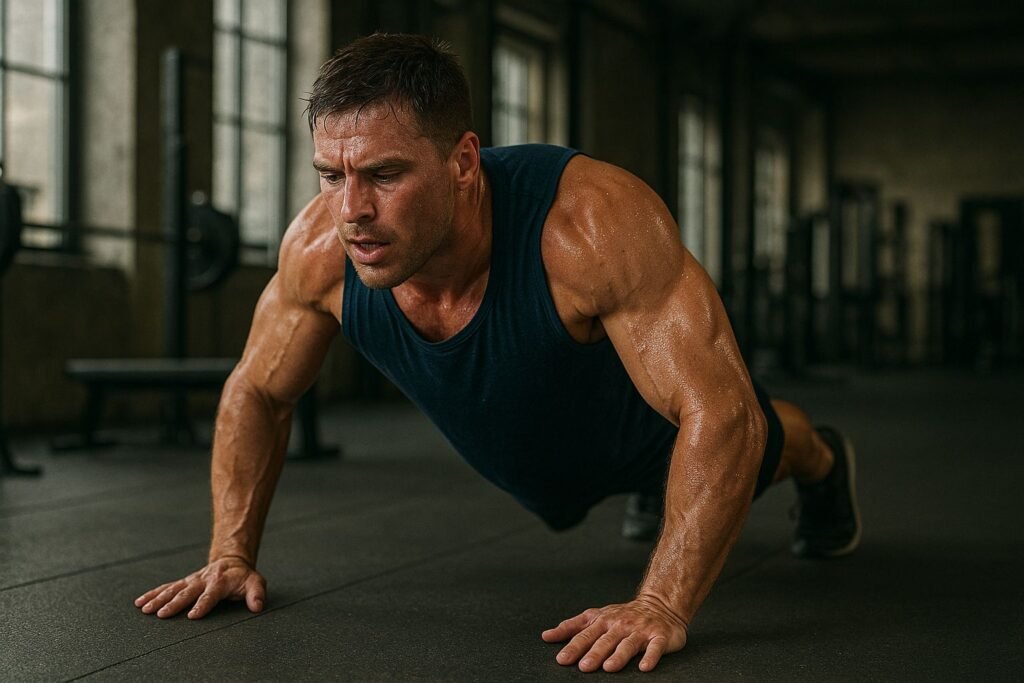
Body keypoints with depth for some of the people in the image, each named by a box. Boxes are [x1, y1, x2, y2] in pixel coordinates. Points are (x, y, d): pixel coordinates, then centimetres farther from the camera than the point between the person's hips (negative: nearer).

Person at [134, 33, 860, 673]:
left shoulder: (594, 221, -48)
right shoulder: (319, 249, -34)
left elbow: (722, 412, -46)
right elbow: (256, 394, -14)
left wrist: (660, 607, -51)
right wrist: (231, 555, -20)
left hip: (643, 431, -5)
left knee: (747, 445, 28)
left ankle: (823, 463, 63)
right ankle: (651, 498, 73)